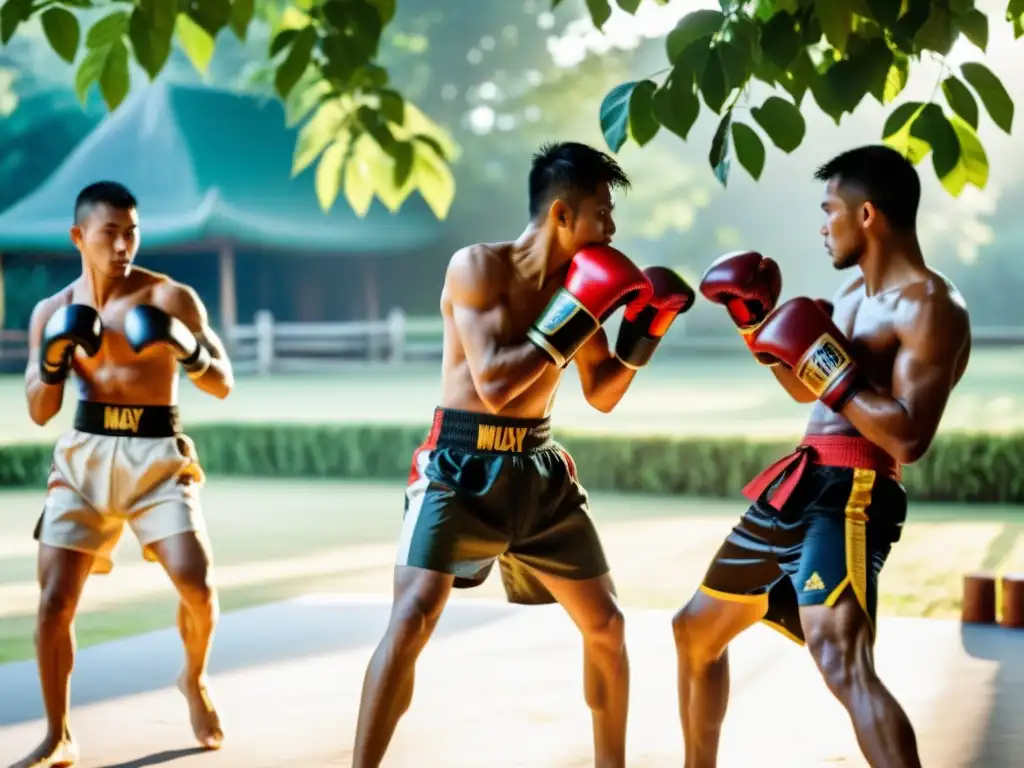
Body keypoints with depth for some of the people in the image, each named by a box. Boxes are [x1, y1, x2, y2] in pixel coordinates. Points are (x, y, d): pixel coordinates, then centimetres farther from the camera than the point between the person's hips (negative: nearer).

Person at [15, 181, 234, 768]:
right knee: (55, 599, -6)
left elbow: (223, 385, -2)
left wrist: (187, 348, -21)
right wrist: (54, 356, -12)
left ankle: (195, 681, 16)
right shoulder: (53, 312, 5)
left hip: (158, 456, -2)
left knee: (197, 584, -16)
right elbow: (40, 412, 6)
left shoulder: (171, 298, -3)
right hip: (85, 457, 2)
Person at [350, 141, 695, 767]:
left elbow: (601, 395, 14)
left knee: (606, 624, 10)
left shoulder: (579, 281, 5)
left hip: (539, 469, 6)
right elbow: (494, 383, -24)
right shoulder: (477, 268, -13)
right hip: (462, 466, -6)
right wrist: (577, 315, -23)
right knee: (412, 619, -19)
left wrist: (646, 327, 0)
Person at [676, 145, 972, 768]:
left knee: (842, 662, -31)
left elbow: (910, 437, -24)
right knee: (696, 630, 22)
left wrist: (831, 368, -21)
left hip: (850, 496, -10)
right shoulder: (856, 290, 16)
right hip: (797, 485, 10)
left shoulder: (929, 307, -14)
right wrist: (757, 322, 17)